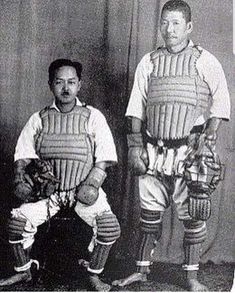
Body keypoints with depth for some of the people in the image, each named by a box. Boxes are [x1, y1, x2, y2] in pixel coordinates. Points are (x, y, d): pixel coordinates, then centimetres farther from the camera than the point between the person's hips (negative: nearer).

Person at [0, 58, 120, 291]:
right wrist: (20, 178, -10)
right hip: (46, 189, 2)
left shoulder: (93, 117, 2)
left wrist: (92, 184, -15)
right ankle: (23, 271, 11)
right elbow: (22, 154, 8)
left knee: (109, 225, -22)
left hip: (83, 188, -1)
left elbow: (104, 158, -2)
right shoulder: (39, 119, 7)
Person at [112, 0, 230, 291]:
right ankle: (141, 270, 20)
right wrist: (135, 145, 4)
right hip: (154, 151, 3)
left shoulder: (205, 61, 2)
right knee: (149, 212, 8)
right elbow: (136, 107, 11)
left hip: (189, 151, -2)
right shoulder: (149, 62, 10)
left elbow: (221, 103, 0)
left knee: (193, 215, 1)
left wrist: (207, 140, -11)